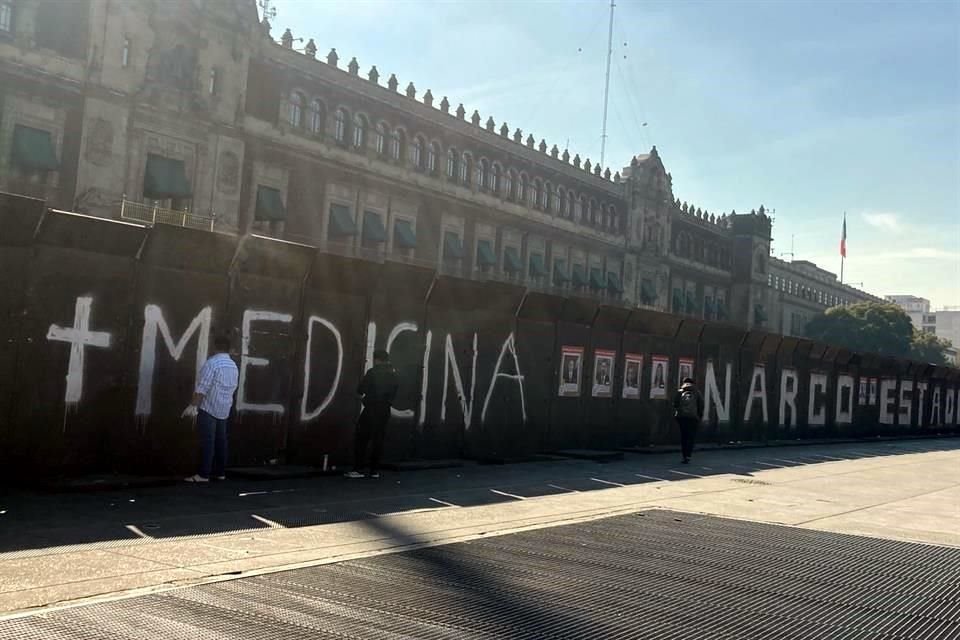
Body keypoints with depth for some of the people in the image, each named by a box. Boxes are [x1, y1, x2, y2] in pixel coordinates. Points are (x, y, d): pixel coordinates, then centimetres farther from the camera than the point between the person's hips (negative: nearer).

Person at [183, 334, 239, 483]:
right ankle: (220, 472, 14)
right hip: (224, 409, 7)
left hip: (208, 408, -7)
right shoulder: (234, 366, 12)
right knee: (221, 440, 10)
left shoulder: (212, 363, -14)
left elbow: (202, 388, -18)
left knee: (207, 441, -7)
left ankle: (203, 474, -7)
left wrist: (193, 405, -18)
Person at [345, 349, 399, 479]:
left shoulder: (373, 372, -11)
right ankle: (375, 470, 9)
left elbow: (360, 390, -8)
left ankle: (358, 469, -3)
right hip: (385, 411, 5)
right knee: (378, 440, 10)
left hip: (371, 410, -5)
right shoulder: (395, 375, 8)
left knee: (361, 439, 0)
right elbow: (393, 394, 12)